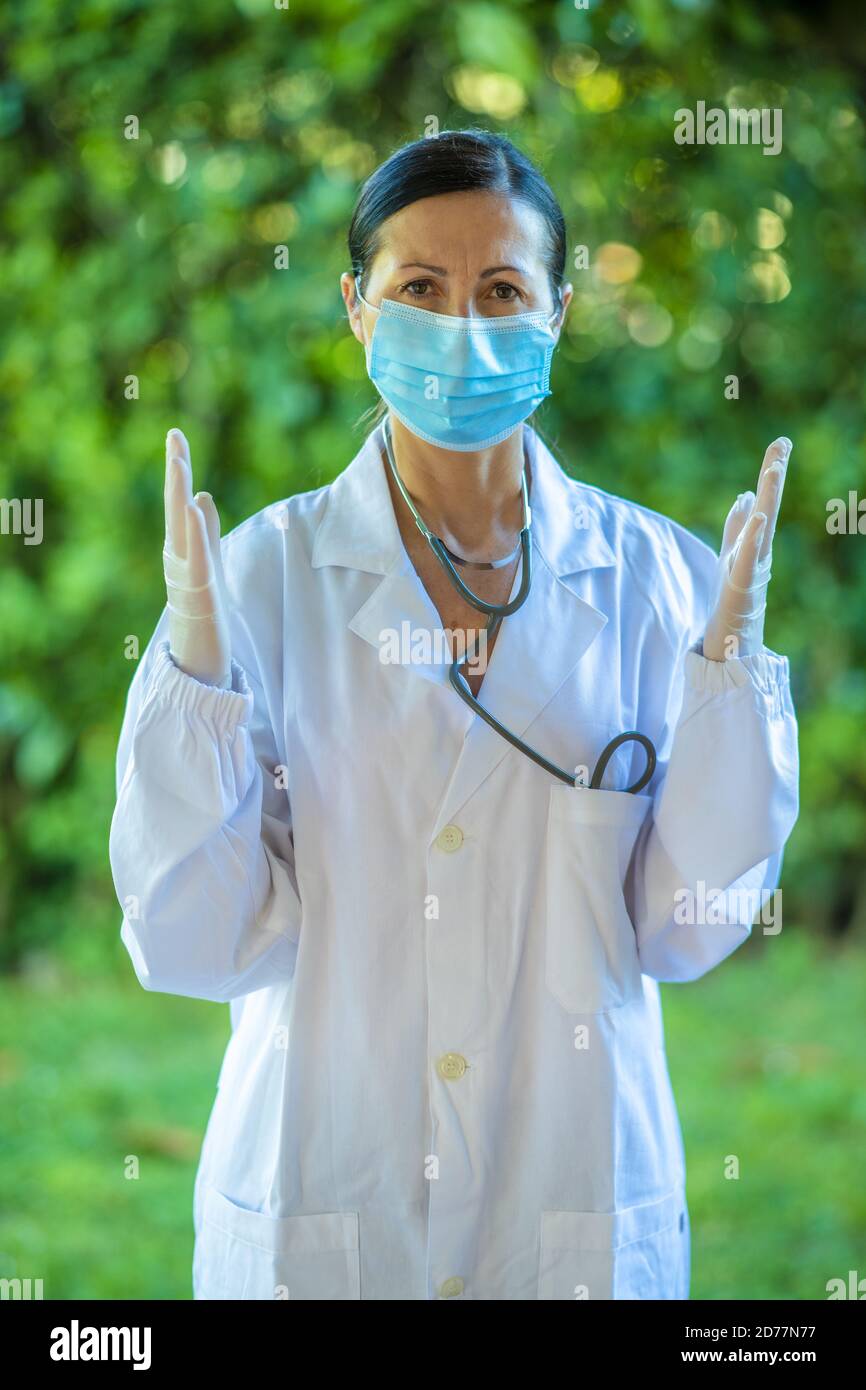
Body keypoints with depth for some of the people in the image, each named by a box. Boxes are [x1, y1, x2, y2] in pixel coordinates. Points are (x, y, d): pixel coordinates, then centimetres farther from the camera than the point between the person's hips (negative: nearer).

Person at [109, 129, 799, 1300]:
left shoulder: (652, 574, -3)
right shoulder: (266, 569, -5)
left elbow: (685, 931, -5)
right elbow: (198, 944, -9)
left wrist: (729, 657, -14)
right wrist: (195, 654, -20)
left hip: (579, 1203, 1)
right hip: (320, 1200, -1)